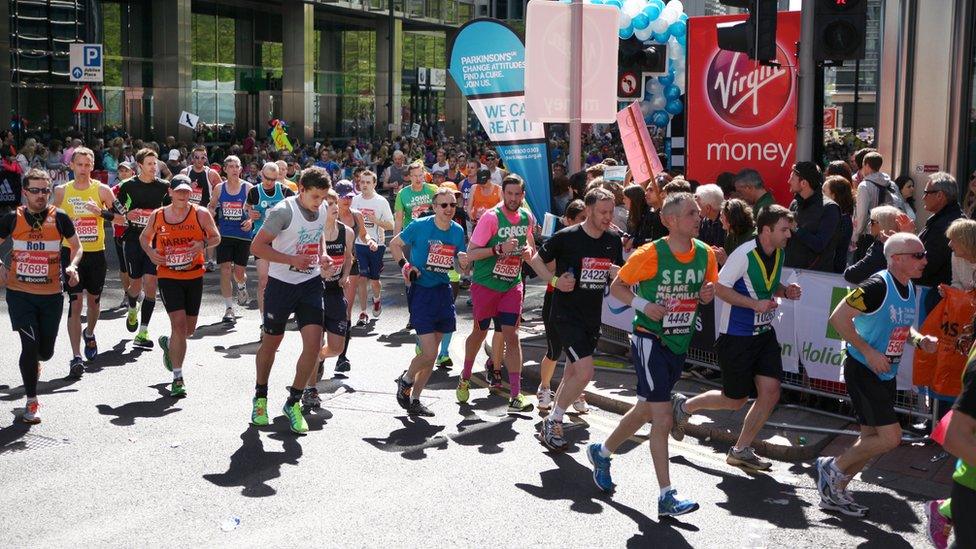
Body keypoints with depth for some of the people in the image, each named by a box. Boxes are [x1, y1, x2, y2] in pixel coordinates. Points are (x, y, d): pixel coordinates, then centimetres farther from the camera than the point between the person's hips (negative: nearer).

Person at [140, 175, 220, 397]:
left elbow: (216, 237, 5)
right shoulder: (157, 216, 0)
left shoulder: (201, 214, -5)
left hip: (194, 277, 2)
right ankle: (177, 378, -6)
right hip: (168, 277, -2)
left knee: (189, 329, 13)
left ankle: (168, 343, 49)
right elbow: (144, 237, 16)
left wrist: (203, 244, -17)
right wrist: (150, 251, -5)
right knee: (179, 324, -13)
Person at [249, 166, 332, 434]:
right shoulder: (284, 211, -18)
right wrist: (292, 260, -24)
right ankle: (260, 397, 33)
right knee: (271, 342, 10)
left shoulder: (323, 210, 3)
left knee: (314, 343, -8)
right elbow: (257, 246, -17)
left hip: (311, 284, 4)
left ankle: (293, 402, 8)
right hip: (281, 283, -4)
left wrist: (322, 254, 4)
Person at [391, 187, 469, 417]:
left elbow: (464, 268, 10)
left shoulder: (458, 231, 2)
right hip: (421, 292, -5)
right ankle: (406, 379, 19)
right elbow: (394, 244, 3)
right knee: (429, 353, -12)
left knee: (431, 353, 10)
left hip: (443, 291, 5)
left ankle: (414, 399, 24)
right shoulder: (420, 226, -11)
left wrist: (465, 262, -13)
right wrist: (405, 265, -11)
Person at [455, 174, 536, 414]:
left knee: (511, 335, -6)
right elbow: (471, 253, -16)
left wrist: (529, 249, -1)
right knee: (479, 332, 13)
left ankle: (516, 396, -5)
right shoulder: (491, 217, -16)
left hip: (512, 285, 3)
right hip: (485, 284, -3)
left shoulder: (527, 217, 1)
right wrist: (499, 249, -27)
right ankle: (465, 378, 39)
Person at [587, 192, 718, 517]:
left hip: (679, 344, 7)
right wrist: (643, 305, -22)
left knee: (645, 411, 20)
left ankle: (601, 453, 42)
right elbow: (616, 287, -6)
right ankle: (667, 498, -3)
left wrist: (708, 293, -8)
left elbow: (711, 286, 16)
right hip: (650, 341, -7)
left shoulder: (706, 254, -1)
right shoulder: (650, 254, -16)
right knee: (663, 420, -10)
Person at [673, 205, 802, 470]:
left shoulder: (779, 253, 5)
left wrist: (785, 291, -1)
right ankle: (684, 406, 28)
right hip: (736, 336, -7)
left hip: (764, 333, 7)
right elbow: (719, 288, -16)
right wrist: (755, 304, -23)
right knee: (735, 400, 3)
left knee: (770, 393, -3)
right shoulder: (744, 254, -20)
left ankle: (741, 450, 13)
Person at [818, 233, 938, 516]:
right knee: (890, 437, -13)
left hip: (886, 373, 9)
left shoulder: (910, 289, 7)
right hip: (863, 370, -9)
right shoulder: (878, 286, -20)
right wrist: (869, 352, -22)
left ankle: (834, 492, 24)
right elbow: (838, 317, -22)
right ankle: (832, 467, 6)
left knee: (872, 437, 12)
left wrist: (919, 339, 1)